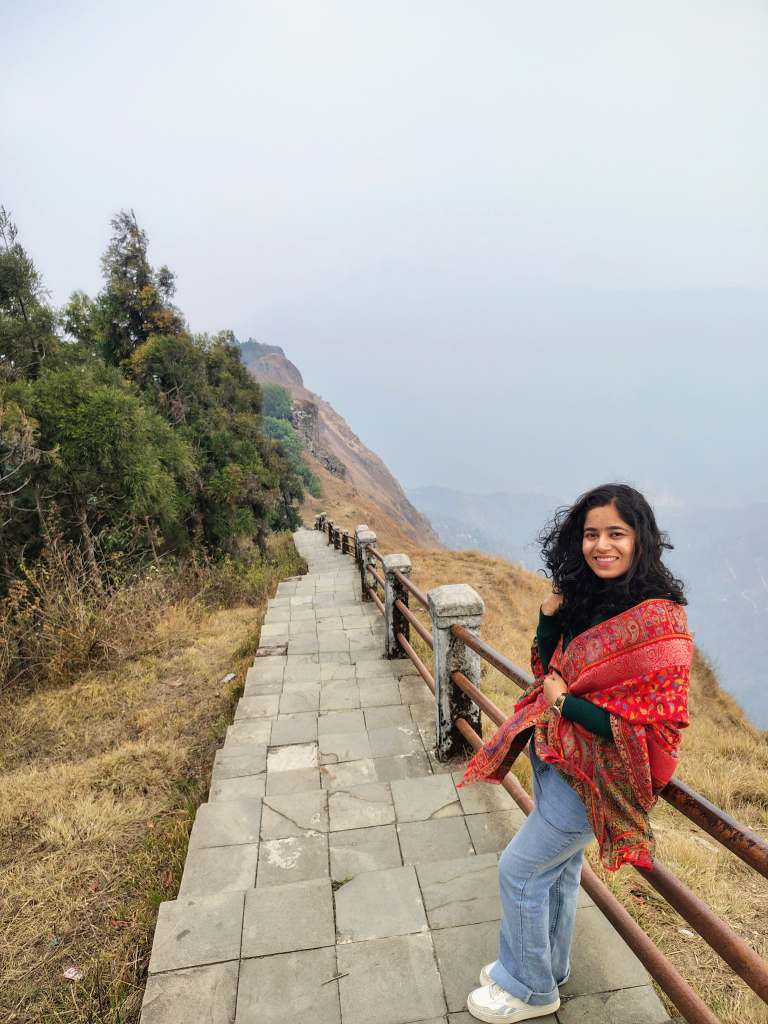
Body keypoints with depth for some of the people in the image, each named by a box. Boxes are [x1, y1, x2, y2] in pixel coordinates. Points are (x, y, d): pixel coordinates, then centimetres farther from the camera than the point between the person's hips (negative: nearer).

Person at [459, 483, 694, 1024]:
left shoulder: (659, 622, -26)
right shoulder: (587, 599, -3)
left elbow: (649, 729, -26)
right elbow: (549, 670, 7)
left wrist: (565, 701, -21)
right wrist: (550, 616, -11)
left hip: (593, 775, -7)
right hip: (555, 757, 7)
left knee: (519, 870, 6)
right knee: (558, 868, 25)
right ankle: (550, 969, 49)